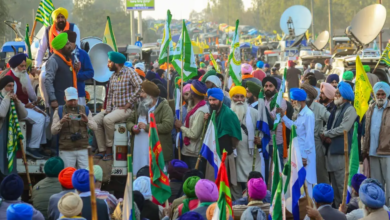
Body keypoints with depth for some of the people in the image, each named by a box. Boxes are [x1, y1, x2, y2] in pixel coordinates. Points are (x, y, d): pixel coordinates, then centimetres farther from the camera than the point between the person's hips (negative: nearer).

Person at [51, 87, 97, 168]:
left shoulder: (85, 110, 12)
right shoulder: (59, 111, 7)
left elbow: (94, 127, 7)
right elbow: (53, 131, 0)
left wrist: (87, 120, -12)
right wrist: (61, 122, -17)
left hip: (83, 150, 1)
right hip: (66, 151, -1)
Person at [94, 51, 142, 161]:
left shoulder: (129, 72, -8)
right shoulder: (113, 77, 16)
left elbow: (140, 87, -19)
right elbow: (109, 95, 16)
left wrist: (129, 104, -18)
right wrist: (108, 109, -1)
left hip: (126, 109, -8)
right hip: (114, 108, 8)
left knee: (107, 119, -30)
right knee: (95, 120, -6)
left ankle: (109, 149, -15)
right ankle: (102, 150, -5)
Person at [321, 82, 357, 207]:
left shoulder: (349, 110, -6)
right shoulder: (335, 110, 20)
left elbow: (343, 129, -15)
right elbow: (328, 126, 17)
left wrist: (326, 134, -5)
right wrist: (326, 138, -5)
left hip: (341, 151, -9)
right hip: (331, 150, 9)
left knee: (342, 184, -9)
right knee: (334, 184, 12)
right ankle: (337, 207, 17)